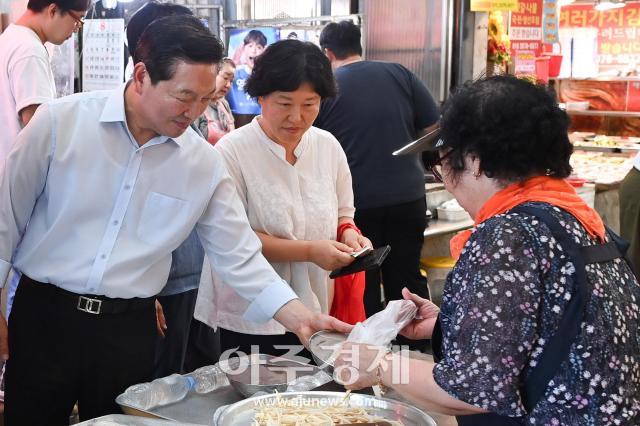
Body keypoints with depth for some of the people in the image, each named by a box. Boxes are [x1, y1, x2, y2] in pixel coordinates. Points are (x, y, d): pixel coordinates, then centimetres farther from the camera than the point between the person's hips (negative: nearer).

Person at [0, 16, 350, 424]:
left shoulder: (206, 164, -5)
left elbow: (239, 256, -1)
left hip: (130, 329, 2)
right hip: (44, 315, -1)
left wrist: (299, 317, -12)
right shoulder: (60, 122, -10)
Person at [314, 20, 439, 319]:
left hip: (354, 202, -2)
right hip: (408, 195, 3)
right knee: (407, 278, 15)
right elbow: (434, 129, 4)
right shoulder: (400, 74, 1)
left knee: (361, 286, 11)